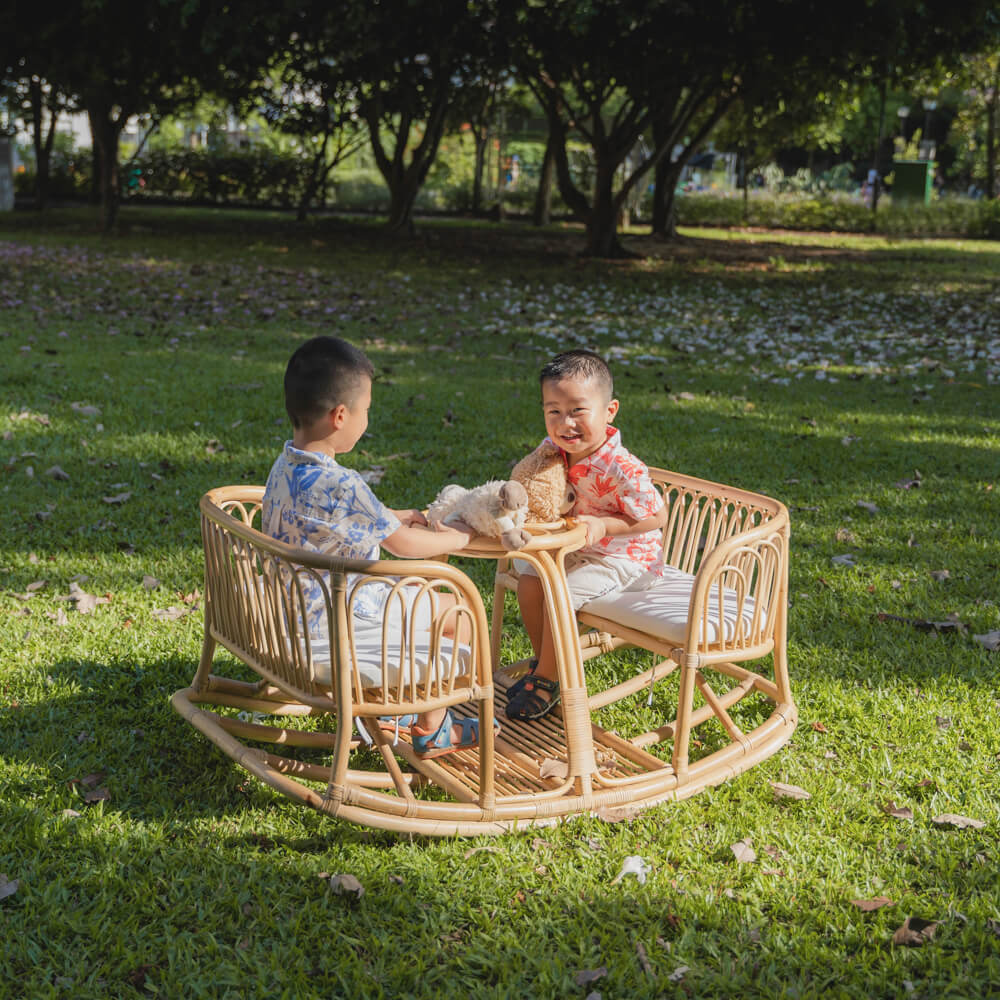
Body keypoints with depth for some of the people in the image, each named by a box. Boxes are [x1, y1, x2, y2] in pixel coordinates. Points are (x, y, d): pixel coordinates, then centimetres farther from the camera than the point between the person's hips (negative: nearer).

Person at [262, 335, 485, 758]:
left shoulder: (286, 466, 0)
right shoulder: (340, 485, -30)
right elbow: (403, 545, -18)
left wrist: (394, 516, 15)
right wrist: (457, 538, -2)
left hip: (291, 608, 10)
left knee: (410, 591, 30)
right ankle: (433, 731, 15)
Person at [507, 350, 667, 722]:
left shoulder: (622, 470, -31)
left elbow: (656, 517, -22)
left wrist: (603, 526, -29)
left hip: (619, 558, -8)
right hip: (571, 550, 8)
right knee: (528, 583, 2)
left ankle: (546, 681, 2)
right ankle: (543, 662, 22)